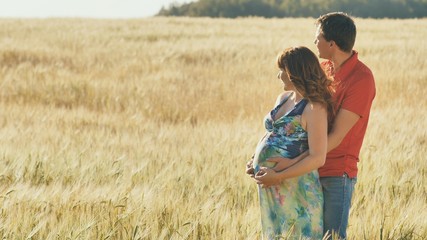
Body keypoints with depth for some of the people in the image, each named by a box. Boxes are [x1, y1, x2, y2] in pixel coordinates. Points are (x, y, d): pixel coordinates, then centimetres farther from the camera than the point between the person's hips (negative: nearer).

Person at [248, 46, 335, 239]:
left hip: (294, 189, -9)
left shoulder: (314, 109, -15)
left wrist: (278, 175, -23)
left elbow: (317, 158, -20)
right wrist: (256, 162, 5)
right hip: (270, 189, 9)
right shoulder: (283, 98, 12)